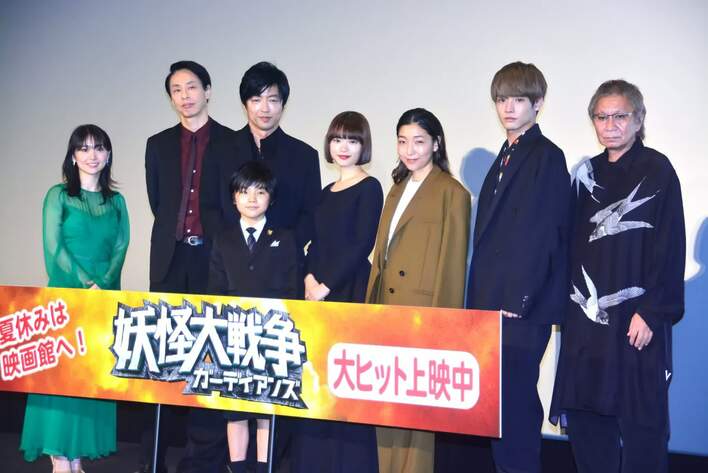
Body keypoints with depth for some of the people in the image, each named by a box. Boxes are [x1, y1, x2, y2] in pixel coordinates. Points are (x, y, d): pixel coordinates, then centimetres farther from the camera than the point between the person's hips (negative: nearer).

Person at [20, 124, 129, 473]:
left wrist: (102, 286, -12)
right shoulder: (59, 195, 3)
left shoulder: (116, 201, 12)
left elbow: (121, 248, 4)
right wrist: (86, 284, -14)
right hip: (66, 294, -3)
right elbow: (54, 247, -6)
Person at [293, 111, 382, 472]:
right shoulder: (327, 192, 16)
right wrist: (309, 278, -3)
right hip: (319, 292, 7)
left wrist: (327, 285, -13)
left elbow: (361, 244, -12)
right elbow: (316, 243, 14)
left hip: (350, 291, -6)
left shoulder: (369, 187, -4)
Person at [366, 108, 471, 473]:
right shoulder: (398, 189, 16)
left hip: (422, 312, -7)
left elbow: (452, 263, -10)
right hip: (387, 308, 7)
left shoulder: (452, 193, -7)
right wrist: (371, 306, 15)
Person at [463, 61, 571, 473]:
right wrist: (481, 300, 14)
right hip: (496, 303, 8)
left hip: (521, 307, -8)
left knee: (512, 402, -5)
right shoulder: (506, 158, 18)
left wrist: (517, 301, -17)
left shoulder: (547, 157, -7)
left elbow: (541, 235, -15)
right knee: (510, 401, 13)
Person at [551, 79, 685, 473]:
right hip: (587, 315, 5)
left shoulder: (656, 170, -2)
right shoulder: (587, 174, 12)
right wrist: (567, 302, 8)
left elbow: (670, 248, -8)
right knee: (585, 416, 7)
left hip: (636, 318, -5)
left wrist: (651, 312, -13)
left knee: (640, 419, 1)